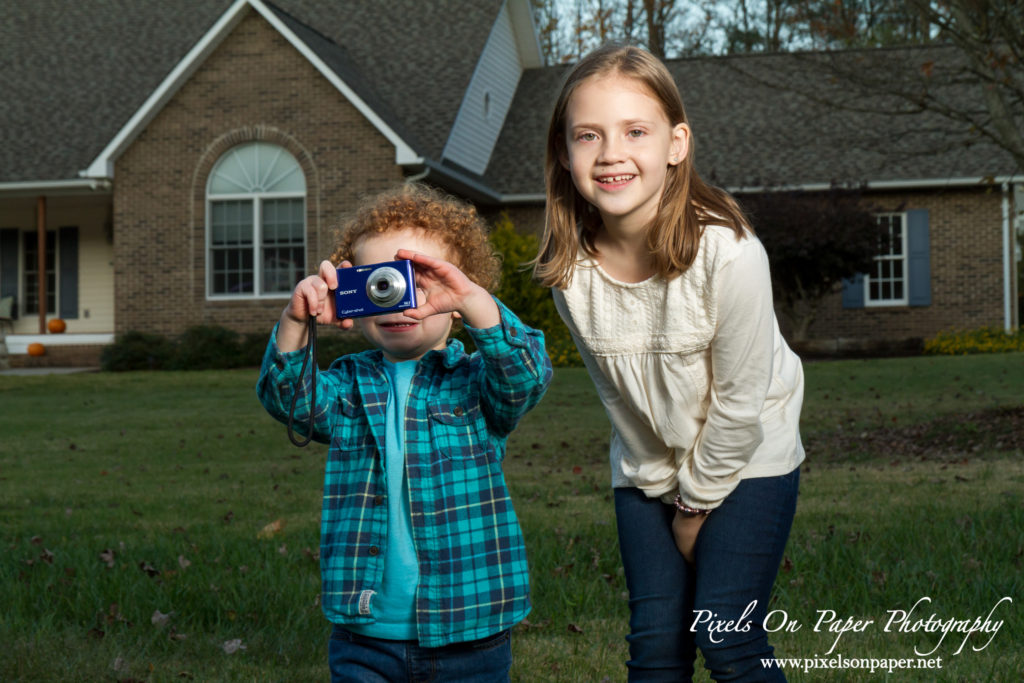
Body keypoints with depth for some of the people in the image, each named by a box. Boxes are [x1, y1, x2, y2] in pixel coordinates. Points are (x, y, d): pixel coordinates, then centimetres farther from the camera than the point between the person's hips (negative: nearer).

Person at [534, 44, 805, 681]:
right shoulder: (571, 267, -15)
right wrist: (669, 491, 3)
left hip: (748, 458, -4)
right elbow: (617, 389, -1)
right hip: (649, 469, 4)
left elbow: (739, 402, -18)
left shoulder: (728, 252, -28)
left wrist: (699, 501, -8)